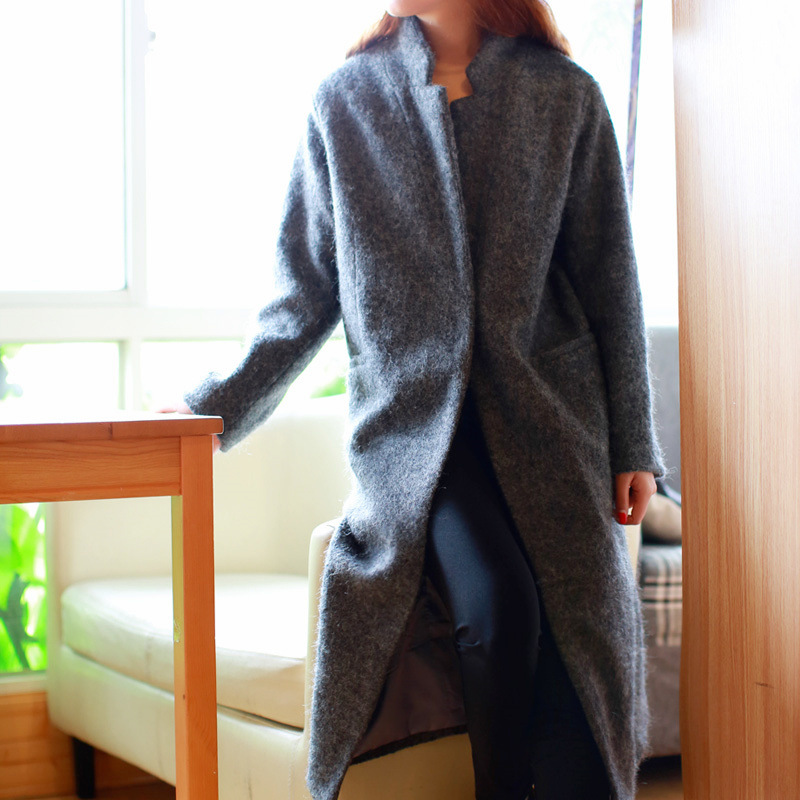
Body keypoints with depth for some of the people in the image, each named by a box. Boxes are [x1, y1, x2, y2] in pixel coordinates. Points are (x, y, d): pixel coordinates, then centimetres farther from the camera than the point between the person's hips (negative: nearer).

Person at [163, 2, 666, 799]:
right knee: (494, 600, -23)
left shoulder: (565, 95, 6)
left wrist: (631, 443, 7)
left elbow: (609, 282, 9)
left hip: (551, 413, 2)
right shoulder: (346, 98, 6)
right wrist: (216, 408, 3)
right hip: (413, 419, -1)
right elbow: (305, 294, 10)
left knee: (577, 629, -9)